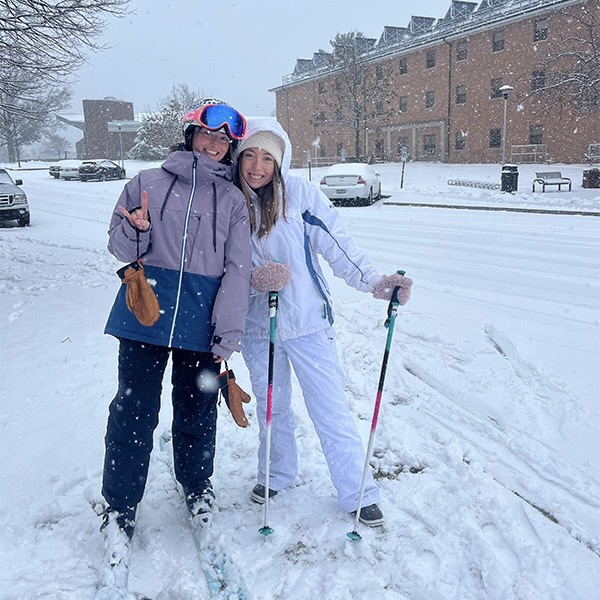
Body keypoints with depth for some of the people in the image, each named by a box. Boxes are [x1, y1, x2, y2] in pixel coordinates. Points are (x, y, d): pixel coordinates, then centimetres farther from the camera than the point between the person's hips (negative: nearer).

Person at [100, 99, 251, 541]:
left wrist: (228, 333, -7)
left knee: (197, 410, 11)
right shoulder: (148, 183, 8)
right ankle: (119, 508, 21)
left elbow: (237, 270, 1)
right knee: (134, 410, 3)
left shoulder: (233, 200, 8)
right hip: (145, 311, 0)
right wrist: (137, 230, -13)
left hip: (202, 321, 1)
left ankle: (197, 487, 36)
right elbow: (119, 246, 11)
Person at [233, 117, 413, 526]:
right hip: (257, 328, 3)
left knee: (332, 412, 3)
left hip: (307, 323, -3)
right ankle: (277, 474, 45)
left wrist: (374, 282, -27)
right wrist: (255, 278, -21)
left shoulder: (300, 193, -11)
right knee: (271, 408, 21)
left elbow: (337, 244, -14)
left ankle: (359, 494, 21)